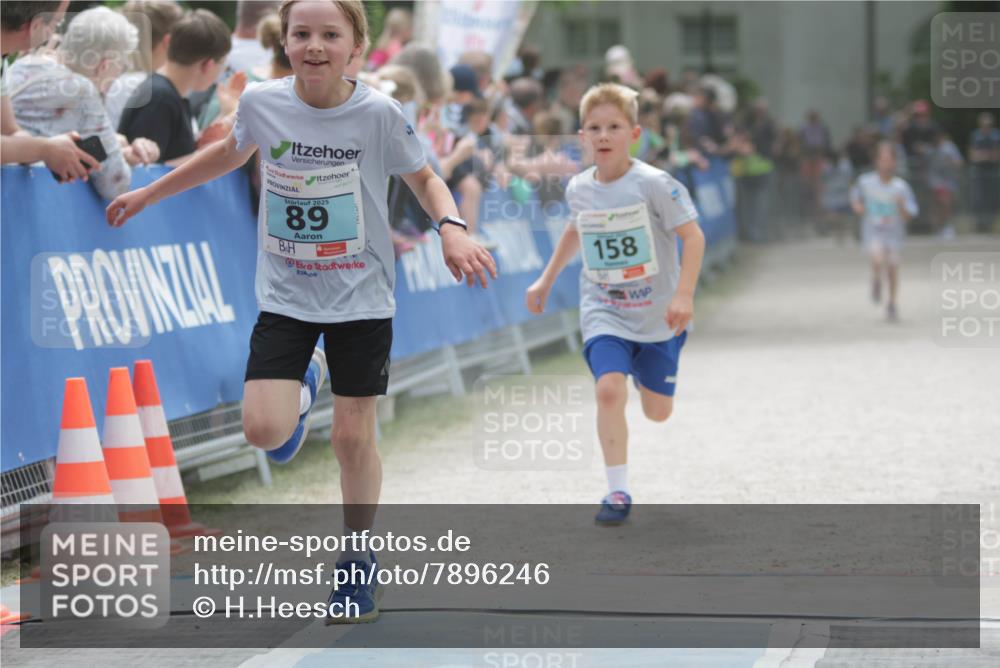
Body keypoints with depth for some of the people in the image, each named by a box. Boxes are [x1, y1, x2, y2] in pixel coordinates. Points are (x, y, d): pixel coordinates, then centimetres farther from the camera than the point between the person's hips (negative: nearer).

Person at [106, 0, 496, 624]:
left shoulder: (379, 113, -16)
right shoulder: (262, 102, -9)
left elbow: (425, 178, 0)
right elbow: (232, 152, 13)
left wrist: (453, 228, -20)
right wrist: (150, 193, 19)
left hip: (361, 296, -2)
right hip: (285, 296, 2)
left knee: (354, 436, 3)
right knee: (266, 431, -12)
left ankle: (358, 560, 25)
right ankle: (305, 382, 25)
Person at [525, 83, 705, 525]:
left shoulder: (654, 185, -17)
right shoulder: (578, 189, -2)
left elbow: (693, 236, -16)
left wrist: (684, 295, -26)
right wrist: (546, 280, 22)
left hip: (657, 315, -2)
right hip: (603, 313, 2)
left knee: (658, 412, 9)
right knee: (609, 389, -22)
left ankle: (645, 372, 46)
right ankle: (617, 492, -14)